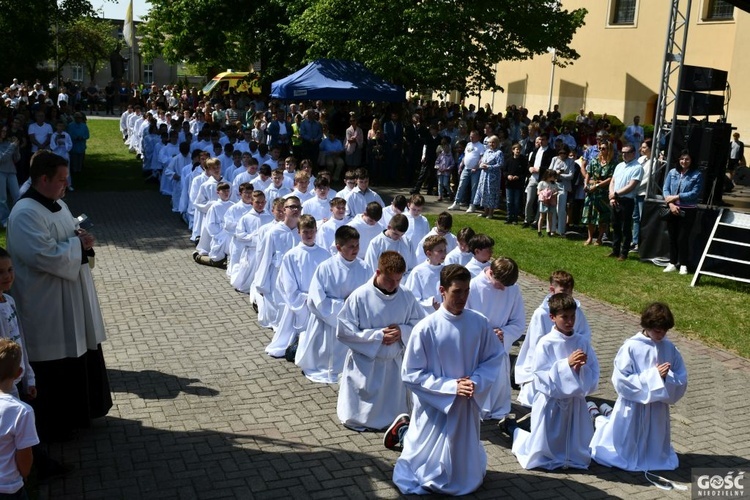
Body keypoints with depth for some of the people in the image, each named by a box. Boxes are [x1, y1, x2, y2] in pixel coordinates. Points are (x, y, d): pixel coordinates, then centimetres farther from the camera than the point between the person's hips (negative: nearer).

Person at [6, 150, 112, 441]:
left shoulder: (57, 204, 8)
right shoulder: (25, 214, -22)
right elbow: (47, 257, -30)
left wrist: (82, 243, -4)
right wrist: (78, 244, -16)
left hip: (72, 299, 9)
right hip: (48, 306, -9)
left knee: (81, 355, 20)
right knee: (56, 367, 4)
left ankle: (79, 412, 37)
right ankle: (54, 426, 22)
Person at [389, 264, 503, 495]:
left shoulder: (479, 323, -10)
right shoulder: (425, 329, -20)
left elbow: (494, 358, 2)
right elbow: (411, 374, -14)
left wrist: (477, 381, -16)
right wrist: (451, 386, -20)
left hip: (467, 407, 4)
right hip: (435, 407, -4)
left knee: (467, 474, 21)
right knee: (431, 475, 11)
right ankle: (404, 431, 36)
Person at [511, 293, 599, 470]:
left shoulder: (582, 342, -2)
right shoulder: (545, 344, -13)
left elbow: (594, 375, -1)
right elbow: (543, 378, -16)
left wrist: (581, 368, -21)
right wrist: (566, 364, -24)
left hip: (576, 403, 4)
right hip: (551, 404, -4)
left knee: (578, 457, 13)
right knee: (540, 458, 8)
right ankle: (516, 432, 35)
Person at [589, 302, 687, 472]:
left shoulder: (670, 348, -3)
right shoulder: (631, 347, -16)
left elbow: (682, 380, 0)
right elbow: (620, 380, -20)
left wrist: (667, 377, -21)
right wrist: (653, 376, -22)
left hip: (658, 410, 4)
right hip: (632, 409, -4)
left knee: (655, 454, 18)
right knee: (622, 452, 14)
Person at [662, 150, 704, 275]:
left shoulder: (697, 174, -5)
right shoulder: (672, 172, 5)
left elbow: (695, 193, -12)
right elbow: (665, 189, 0)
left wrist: (676, 197, -15)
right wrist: (671, 204, -14)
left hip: (688, 211, -3)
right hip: (672, 210, 3)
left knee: (683, 238, -1)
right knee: (672, 237, 9)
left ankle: (683, 264, 11)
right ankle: (672, 263, 19)